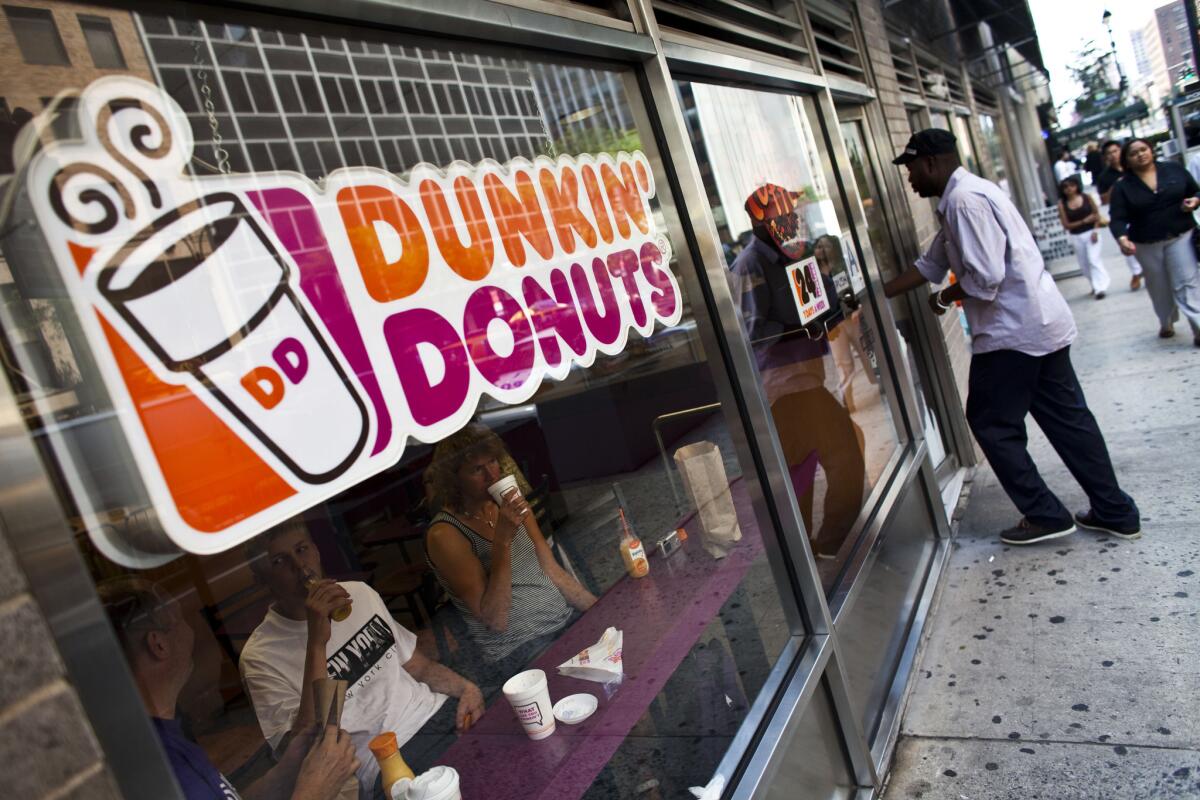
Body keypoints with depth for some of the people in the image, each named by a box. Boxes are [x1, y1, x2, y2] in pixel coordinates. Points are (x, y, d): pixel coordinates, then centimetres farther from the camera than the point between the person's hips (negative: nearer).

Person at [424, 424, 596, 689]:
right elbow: (495, 620, -17)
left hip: (566, 621, 7)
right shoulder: (445, 535, -13)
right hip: (520, 654, -7)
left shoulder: (507, 506, 8)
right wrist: (503, 539, -26)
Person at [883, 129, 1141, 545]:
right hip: (1043, 323, 10)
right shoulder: (964, 196, 18)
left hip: (1012, 331, -10)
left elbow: (984, 276, -24)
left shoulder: (965, 199, -17)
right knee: (1066, 418, 15)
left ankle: (1045, 515, 12)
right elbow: (929, 265, 21)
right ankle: (1116, 512, 24)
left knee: (991, 424, 3)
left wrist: (944, 298, -6)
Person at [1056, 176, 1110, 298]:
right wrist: (1084, 221, -14)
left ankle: (1100, 287, -14)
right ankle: (1095, 286, 25)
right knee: (1083, 264, 8)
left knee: (1093, 259, -14)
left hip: (1091, 233, -2)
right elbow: (1066, 225, -5)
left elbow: (1097, 214, 0)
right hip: (1076, 237, 2)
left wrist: (1095, 230, -12)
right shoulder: (1062, 204, -3)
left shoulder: (1087, 198, -3)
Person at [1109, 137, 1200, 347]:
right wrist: (1122, 238, -30)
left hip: (1180, 237, 0)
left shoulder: (1174, 170, 1)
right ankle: (1166, 323, 34)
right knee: (1159, 287, 12)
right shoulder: (1122, 187, -4)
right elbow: (1118, 219, -11)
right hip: (1146, 245, 1)